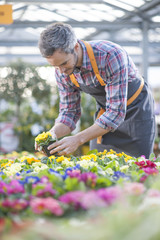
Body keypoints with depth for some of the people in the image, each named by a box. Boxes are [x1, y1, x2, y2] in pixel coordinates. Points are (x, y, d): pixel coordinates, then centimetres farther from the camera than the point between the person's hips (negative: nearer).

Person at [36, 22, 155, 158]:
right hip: (104, 111, 5)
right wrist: (53, 134, -27)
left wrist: (79, 139, -42)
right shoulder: (62, 70, -17)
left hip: (137, 109, -4)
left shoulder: (111, 55, -36)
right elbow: (69, 111, -6)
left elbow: (116, 112, -36)